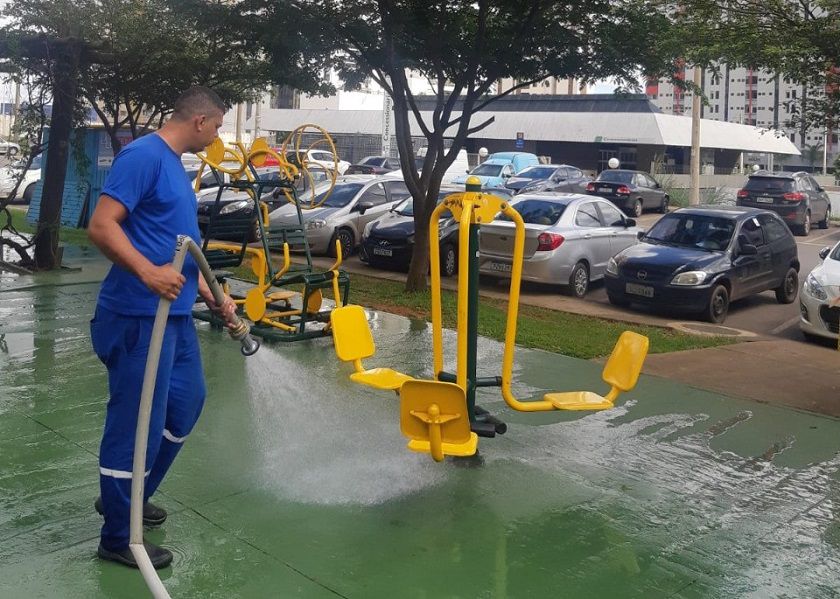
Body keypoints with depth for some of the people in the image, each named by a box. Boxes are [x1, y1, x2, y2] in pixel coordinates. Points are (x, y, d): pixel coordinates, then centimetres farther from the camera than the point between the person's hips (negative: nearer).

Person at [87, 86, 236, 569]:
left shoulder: (177, 166, 16)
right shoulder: (144, 155, -14)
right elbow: (101, 226, -22)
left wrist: (214, 297, 23)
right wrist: (147, 272, -34)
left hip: (176, 314, 10)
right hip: (140, 317, -10)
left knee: (186, 402, 20)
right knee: (137, 421, -2)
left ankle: (125, 496, 36)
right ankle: (120, 536, 14)